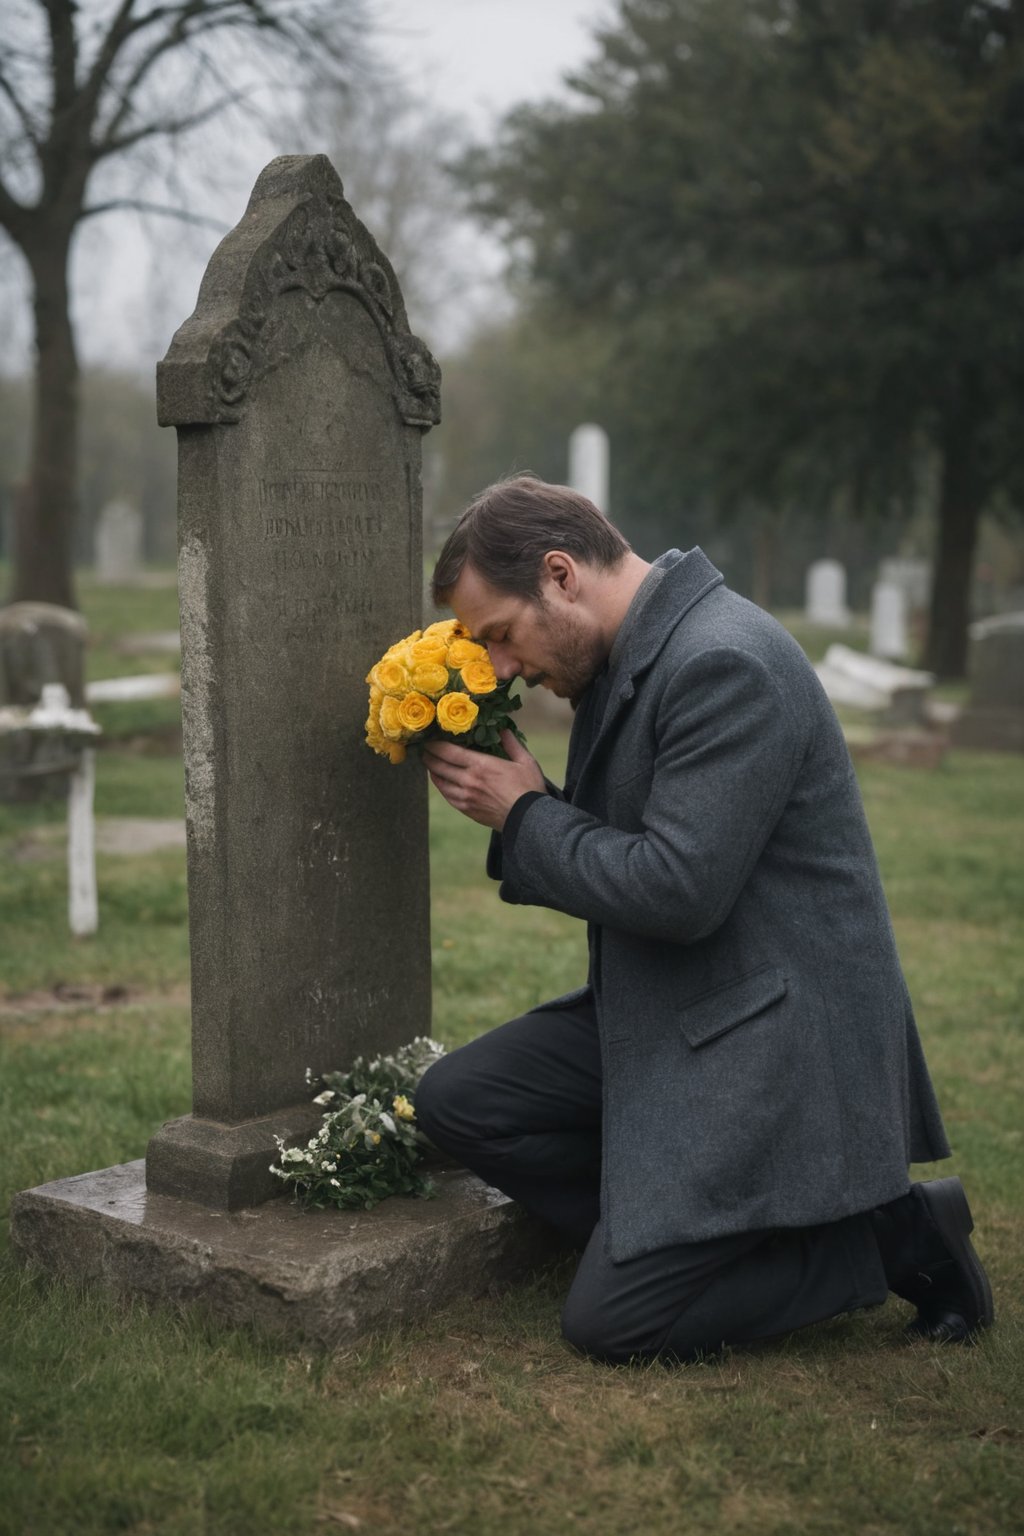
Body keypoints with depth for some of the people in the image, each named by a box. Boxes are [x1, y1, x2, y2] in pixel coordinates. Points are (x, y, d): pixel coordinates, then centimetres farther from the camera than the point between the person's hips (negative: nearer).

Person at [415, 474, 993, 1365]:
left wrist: (524, 815, -12)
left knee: (614, 1322, -9)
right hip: (668, 1015, 10)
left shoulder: (725, 664, -22)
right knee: (458, 1101, 3)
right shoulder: (633, 657, 9)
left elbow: (676, 889, -26)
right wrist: (515, 810, -2)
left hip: (772, 1045, -10)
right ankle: (665, 1229, 8)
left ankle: (889, 1233, 4)